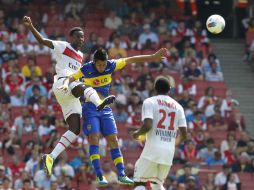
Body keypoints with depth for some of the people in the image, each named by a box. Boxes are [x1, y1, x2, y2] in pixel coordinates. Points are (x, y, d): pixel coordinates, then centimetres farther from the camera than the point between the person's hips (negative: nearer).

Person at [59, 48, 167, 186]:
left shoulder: (111, 65, -6)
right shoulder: (86, 69, -15)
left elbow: (131, 60, -1)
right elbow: (71, 77, -19)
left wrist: (154, 57, 2)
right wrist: (66, 84, -43)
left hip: (105, 108, 4)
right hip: (90, 108, -4)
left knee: (113, 140, 1)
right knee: (93, 138, -16)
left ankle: (121, 175, 3)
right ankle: (99, 176, -16)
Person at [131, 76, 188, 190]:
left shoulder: (149, 102, -1)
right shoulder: (177, 107, 13)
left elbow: (147, 125, -15)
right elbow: (184, 134, 11)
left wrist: (137, 134, 6)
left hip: (152, 150, -5)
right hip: (169, 152, 5)